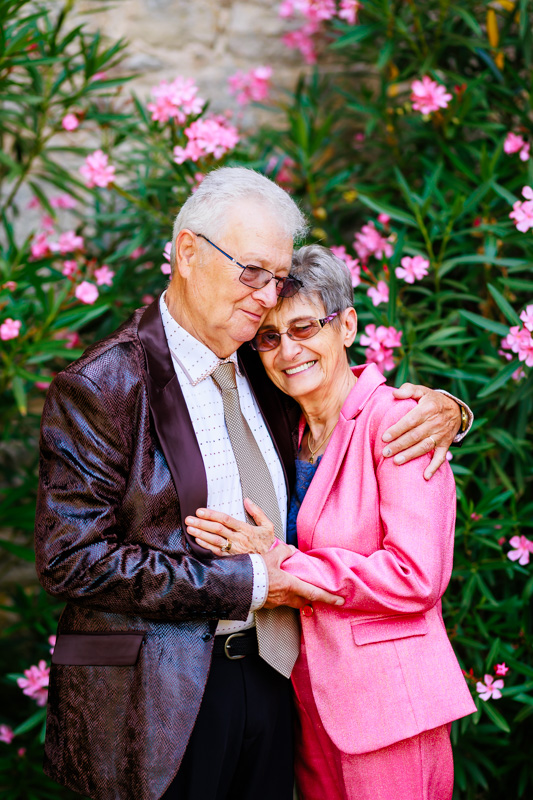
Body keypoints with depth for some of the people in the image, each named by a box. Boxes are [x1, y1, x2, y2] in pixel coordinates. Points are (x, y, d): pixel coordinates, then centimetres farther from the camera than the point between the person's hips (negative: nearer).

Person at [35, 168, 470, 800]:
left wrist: (440, 408, 1)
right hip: (158, 700, -6)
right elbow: (72, 558, -17)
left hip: (267, 675, 6)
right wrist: (243, 583, -17)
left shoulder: (260, 373, 9)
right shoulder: (100, 387, -11)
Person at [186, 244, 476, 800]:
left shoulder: (395, 420, -11)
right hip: (311, 701, 7)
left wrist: (284, 563, -16)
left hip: (388, 707, -7)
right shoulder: (293, 436, 12)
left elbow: (416, 578, -19)